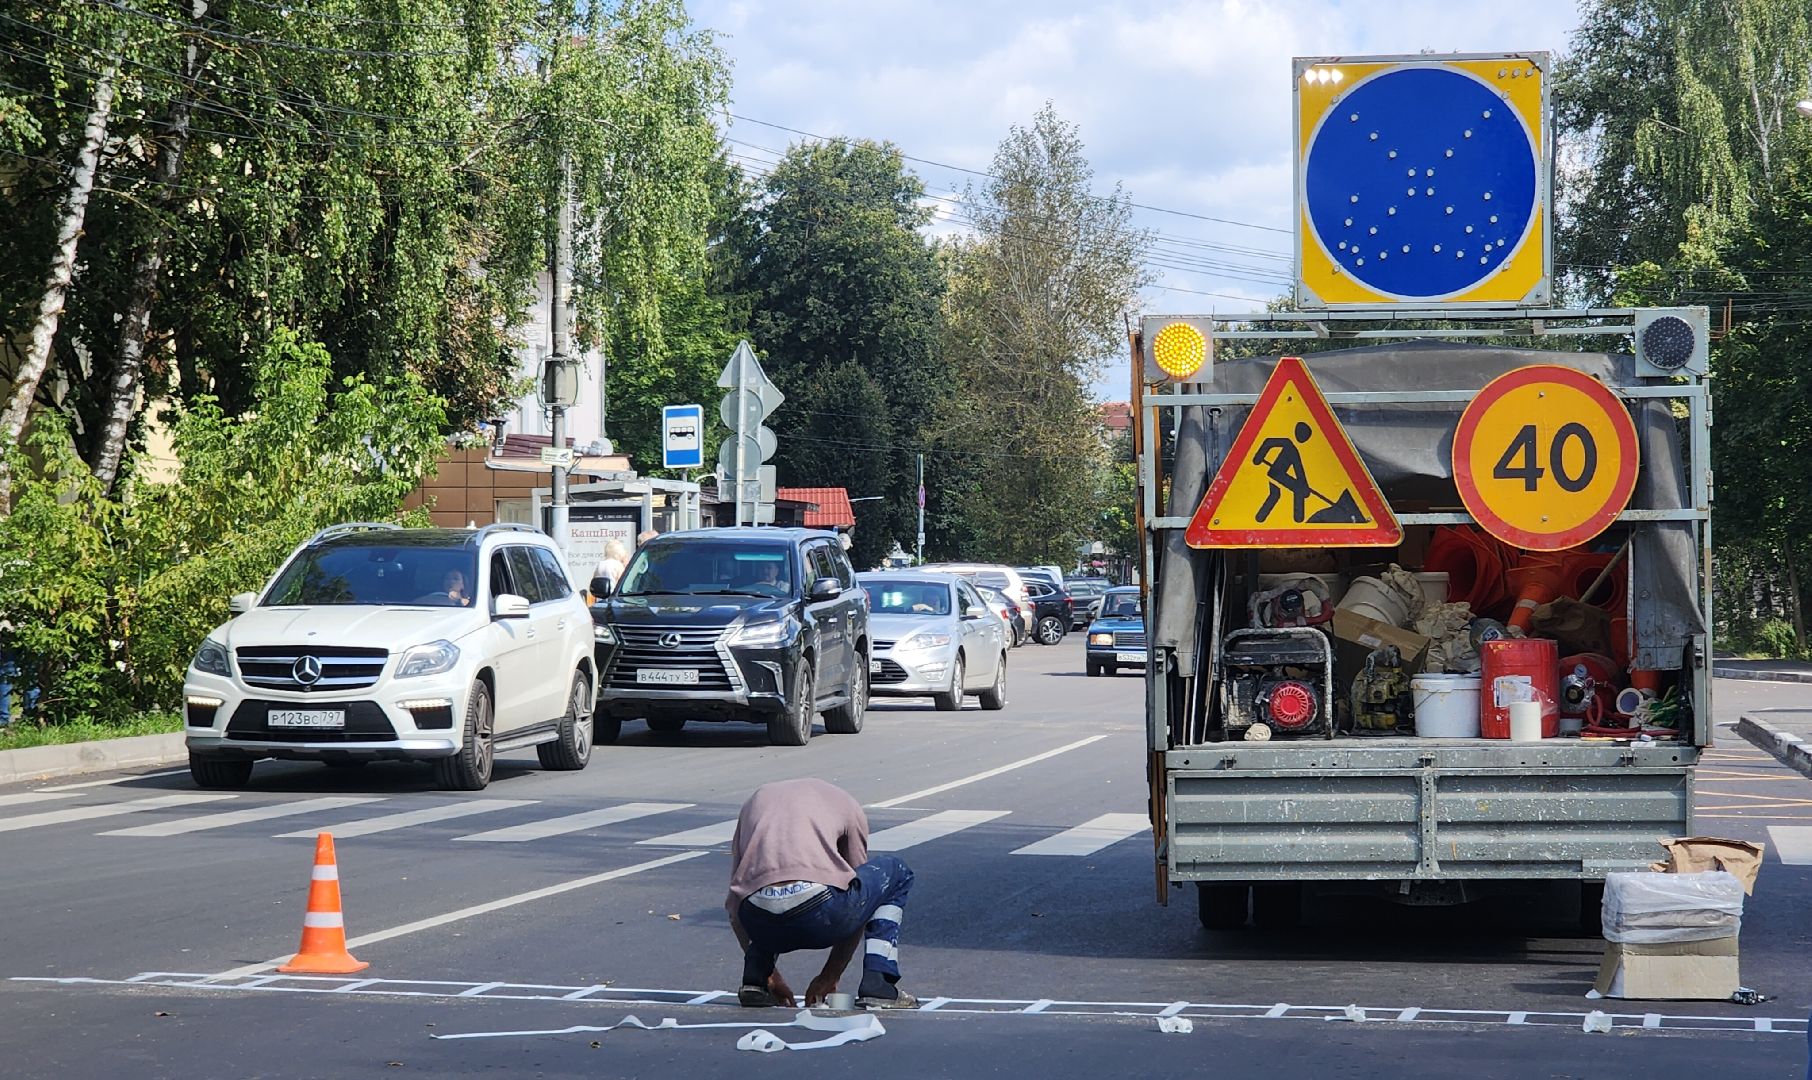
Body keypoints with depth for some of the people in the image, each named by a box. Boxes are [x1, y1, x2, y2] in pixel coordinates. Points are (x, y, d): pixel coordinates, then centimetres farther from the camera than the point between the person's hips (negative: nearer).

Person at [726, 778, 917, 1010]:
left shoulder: (755, 801, 33)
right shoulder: (845, 803, 26)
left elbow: (734, 904, 32)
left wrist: (770, 976, 38)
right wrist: (830, 976, 37)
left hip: (757, 922, 4)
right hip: (818, 912, -4)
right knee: (895, 872, 28)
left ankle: (754, 981, 19)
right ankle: (877, 987, 13)